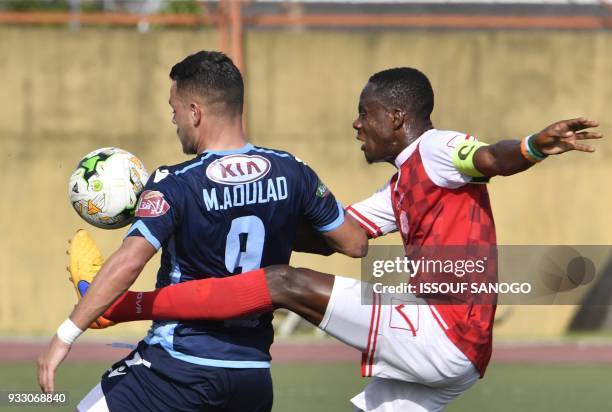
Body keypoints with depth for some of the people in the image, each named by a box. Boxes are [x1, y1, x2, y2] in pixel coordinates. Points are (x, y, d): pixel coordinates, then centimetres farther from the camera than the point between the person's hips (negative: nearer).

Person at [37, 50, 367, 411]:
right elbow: (355, 243, 9)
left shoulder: (175, 185, -13)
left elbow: (127, 263, -24)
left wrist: (66, 335, -22)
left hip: (180, 367, -5)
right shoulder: (292, 174, 0)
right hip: (254, 374, 6)